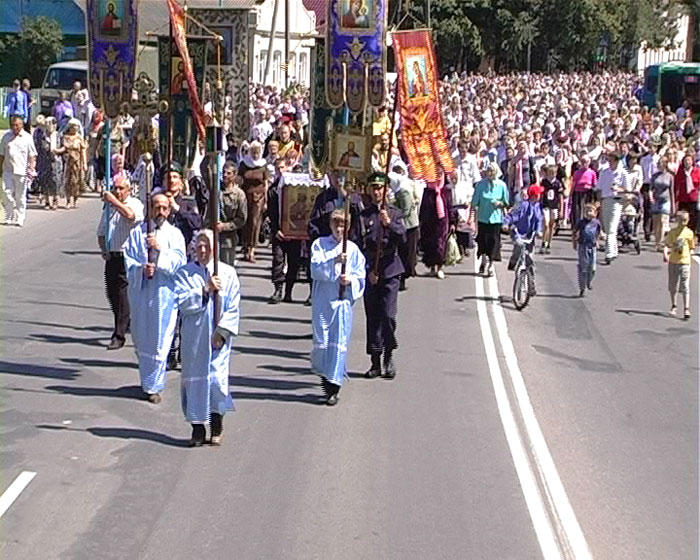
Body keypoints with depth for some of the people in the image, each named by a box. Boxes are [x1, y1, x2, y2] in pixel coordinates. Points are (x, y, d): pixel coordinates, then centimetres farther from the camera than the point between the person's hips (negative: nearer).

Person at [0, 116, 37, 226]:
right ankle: (9, 217, 5)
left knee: (20, 196, 2)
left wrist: (31, 168, -7)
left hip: (22, 171, -2)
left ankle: (20, 219, 10)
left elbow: (32, 155, 2)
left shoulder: (27, 137, 2)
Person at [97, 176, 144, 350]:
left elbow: (131, 216, -29)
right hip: (112, 256, 7)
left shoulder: (135, 204, -4)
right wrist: (103, 249, 6)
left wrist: (114, 200, -24)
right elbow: (101, 232, 23)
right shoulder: (109, 207, 16)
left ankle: (119, 335, -5)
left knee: (122, 293, -9)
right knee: (112, 294, 12)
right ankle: (125, 323, 34)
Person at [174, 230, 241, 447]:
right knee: (194, 378, 3)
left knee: (218, 378, -4)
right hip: (194, 337, 1)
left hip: (218, 338, -1)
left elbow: (234, 308, 0)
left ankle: (216, 428, 12)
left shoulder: (228, 273, 2)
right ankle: (197, 428, 13)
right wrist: (205, 290, -17)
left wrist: (222, 331, -9)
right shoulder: (185, 273, 4)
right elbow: (183, 302, -8)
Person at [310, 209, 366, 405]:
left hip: (343, 301, 0)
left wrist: (350, 280, -13)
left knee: (339, 343, -3)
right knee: (321, 342, 2)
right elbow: (315, 269, -9)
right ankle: (323, 373, 29)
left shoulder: (353, 249, 6)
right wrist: (334, 260, -21)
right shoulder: (320, 244, 3)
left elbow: (360, 275, 7)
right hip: (322, 300, 0)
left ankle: (333, 388, 1)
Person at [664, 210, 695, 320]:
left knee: (685, 286, -6)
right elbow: (667, 245, -9)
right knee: (673, 286, 12)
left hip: (684, 262, -2)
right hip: (673, 262, 2)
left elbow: (691, 248, 9)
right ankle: (673, 306, 28)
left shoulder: (689, 233, -1)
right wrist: (665, 254, -25)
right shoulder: (672, 232, -1)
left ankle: (686, 309, -6)